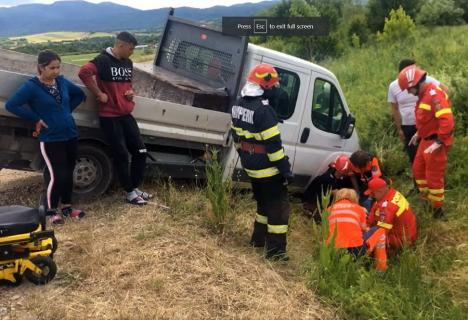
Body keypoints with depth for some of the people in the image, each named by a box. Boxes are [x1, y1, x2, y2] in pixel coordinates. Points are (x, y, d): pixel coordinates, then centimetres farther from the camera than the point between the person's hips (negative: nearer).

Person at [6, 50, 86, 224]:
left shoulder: (62, 81, 5)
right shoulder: (31, 86, -11)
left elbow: (80, 94, 21)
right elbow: (11, 105, -16)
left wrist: (68, 110, 8)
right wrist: (36, 119, -14)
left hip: (71, 135, 6)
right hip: (50, 140, -6)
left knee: (69, 173, 13)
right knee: (56, 175, -6)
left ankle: (67, 206, 28)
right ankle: (51, 211, 13)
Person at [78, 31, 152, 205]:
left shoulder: (128, 63, 13)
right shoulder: (103, 60, -12)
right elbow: (84, 72, -28)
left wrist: (130, 92, 6)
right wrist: (99, 94, -22)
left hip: (126, 115, 8)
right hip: (109, 117, -8)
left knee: (140, 151, 8)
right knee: (122, 155, 0)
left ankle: (135, 188, 23)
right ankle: (130, 193, 13)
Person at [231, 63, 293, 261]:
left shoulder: (238, 105, 6)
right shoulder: (263, 110, -23)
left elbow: (236, 136, 16)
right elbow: (273, 144, -23)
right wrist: (285, 169, -16)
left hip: (250, 167, 9)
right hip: (268, 169, -9)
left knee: (263, 203, 24)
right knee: (278, 207, 2)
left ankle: (258, 238, 34)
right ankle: (275, 250, 6)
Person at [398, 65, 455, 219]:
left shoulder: (434, 95, -24)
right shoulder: (424, 94, 8)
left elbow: (447, 121, -31)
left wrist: (438, 143, -28)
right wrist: (419, 133, 20)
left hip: (436, 142, -10)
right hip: (426, 140, 10)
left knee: (434, 177, 2)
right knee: (418, 170, 20)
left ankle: (437, 209, 19)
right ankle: (427, 198, 37)